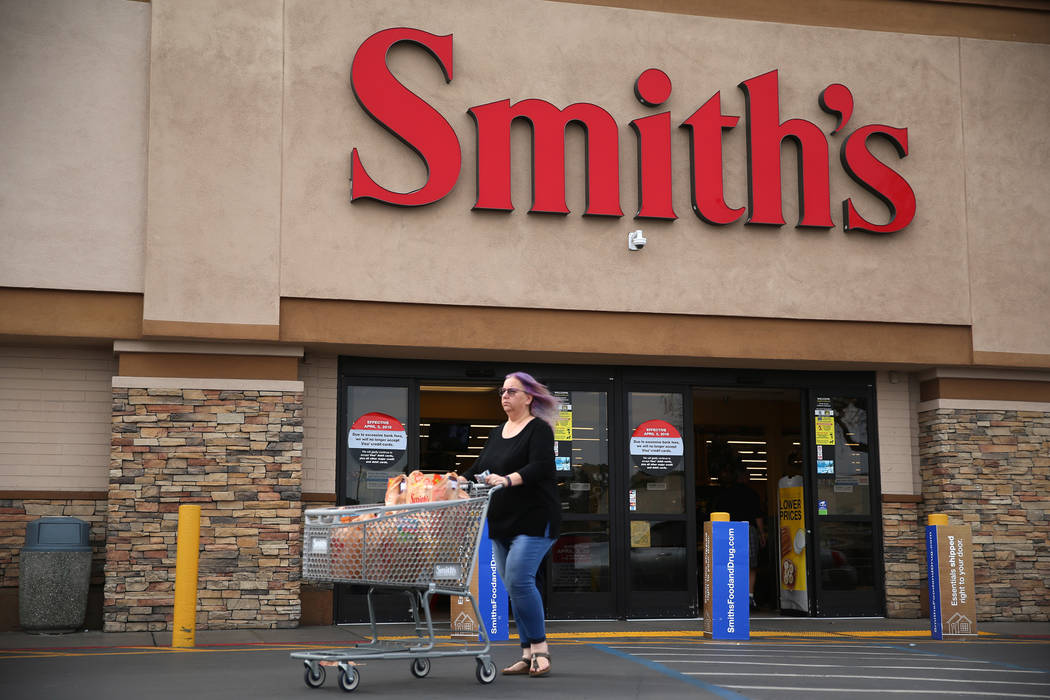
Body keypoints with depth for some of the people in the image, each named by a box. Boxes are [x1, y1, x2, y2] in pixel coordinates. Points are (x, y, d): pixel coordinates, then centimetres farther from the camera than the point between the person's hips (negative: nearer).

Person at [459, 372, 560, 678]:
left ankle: (540, 648, -7)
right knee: (514, 587, 6)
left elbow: (541, 467, -20)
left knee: (519, 578, -18)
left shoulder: (539, 429, -6)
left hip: (534, 519, -7)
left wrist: (508, 479, -35)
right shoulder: (498, 432, 17)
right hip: (502, 522, 7)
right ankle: (528, 655, 12)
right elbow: (481, 467, 18)